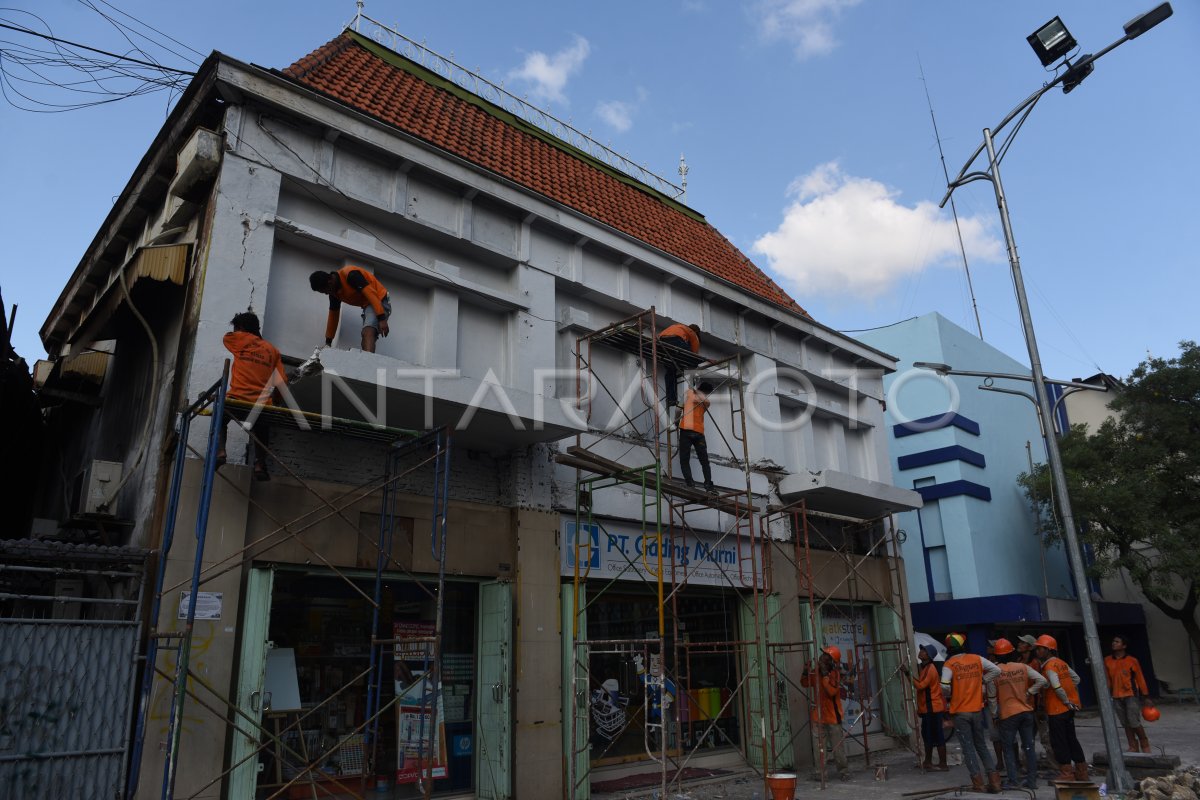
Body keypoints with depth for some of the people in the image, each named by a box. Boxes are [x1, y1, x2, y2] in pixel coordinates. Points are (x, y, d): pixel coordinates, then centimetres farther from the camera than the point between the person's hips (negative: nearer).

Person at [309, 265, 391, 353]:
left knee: (368, 332, -29)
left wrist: (381, 318, -34)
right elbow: (333, 315, 15)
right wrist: (328, 342, 17)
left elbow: (371, 293, -28)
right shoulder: (334, 292, 6)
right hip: (367, 305, 10)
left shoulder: (350, 275, -21)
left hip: (379, 301, -10)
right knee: (366, 335, 1)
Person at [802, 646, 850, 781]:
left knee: (837, 746, 3)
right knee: (820, 746, 8)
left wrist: (825, 675, -27)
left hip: (833, 715, -5)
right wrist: (806, 672, -5)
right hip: (819, 715, 5)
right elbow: (804, 683, 13)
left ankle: (843, 771, 16)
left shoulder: (835, 673, -13)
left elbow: (832, 691, -26)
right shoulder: (816, 672, 4)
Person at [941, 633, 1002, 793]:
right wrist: (982, 680, 8)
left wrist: (950, 695, -1)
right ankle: (994, 780, 12)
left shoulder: (949, 664, -11)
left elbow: (944, 686, -22)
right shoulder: (977, 659, 1)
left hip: (960, 712, -4)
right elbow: (996, 670, 1)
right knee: (981, 745, 17)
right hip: (977, 710, 4)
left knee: (968, 748, 4)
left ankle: (978, 783, 2)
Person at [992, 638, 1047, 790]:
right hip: (1026, 711, 3)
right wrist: (1029, 693, -1)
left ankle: (1012, 781, 2)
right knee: (1029, 747, 11)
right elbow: (1042, 680, -9)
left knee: (1009, 748, 6)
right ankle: (1032, 780, 14)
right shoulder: (1023, 667, -2)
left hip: (1008, 713, -3)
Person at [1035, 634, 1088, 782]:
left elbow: (1057, 687, -27)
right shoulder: (1061, 663, 8)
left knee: (1059, 742, 0)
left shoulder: (1049, 667, -17)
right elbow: (1076, 678, 14)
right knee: (1071, 739, 17)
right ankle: (1081, 772, 25)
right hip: (1068, 709, 9)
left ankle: (1066, 774, 5)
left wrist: (1067, 702, -15)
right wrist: (1069, 701, 14)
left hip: (1057, 710, -9)